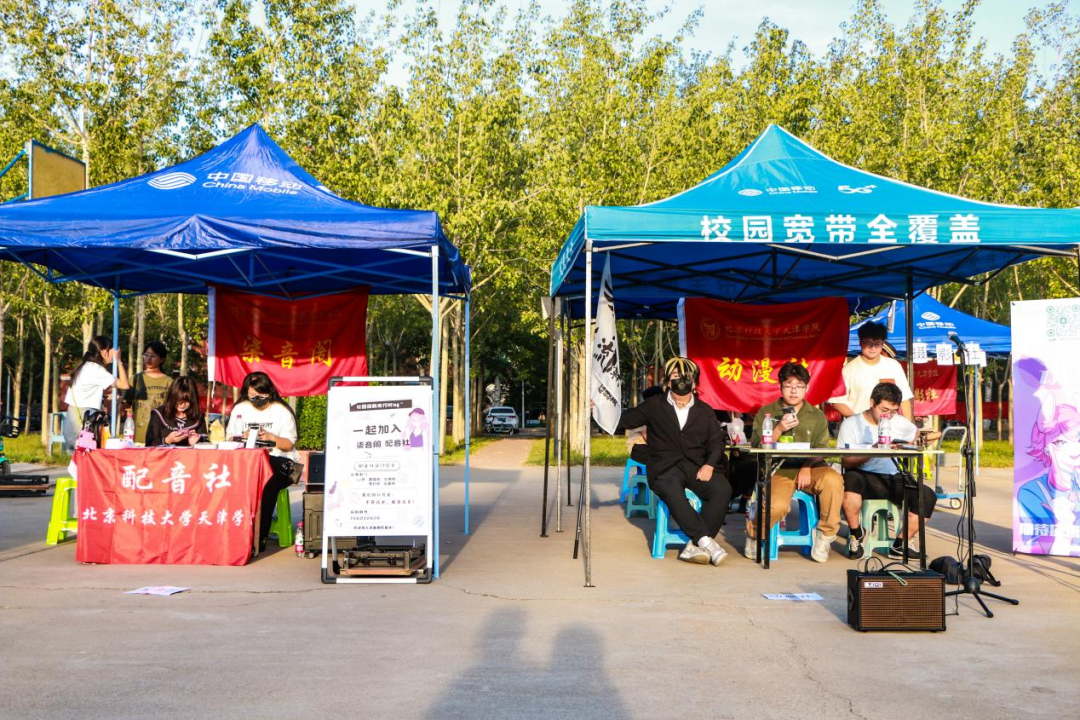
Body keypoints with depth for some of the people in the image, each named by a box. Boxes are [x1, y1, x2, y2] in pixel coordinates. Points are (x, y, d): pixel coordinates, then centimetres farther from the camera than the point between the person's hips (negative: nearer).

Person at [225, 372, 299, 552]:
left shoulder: (282, 411, 5)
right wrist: (243, 436, -10)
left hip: (278, 459, -3)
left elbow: (289, 444, 1)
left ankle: (260, 537, -26)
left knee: (268, 483, -35)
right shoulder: (239, 409, 16)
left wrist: (271, 437, -16)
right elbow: (229, 437, 11)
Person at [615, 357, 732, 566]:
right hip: (665, 468, -2)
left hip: (697, 467, 2)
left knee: (722, 488, -29)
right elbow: (624, 420, 13)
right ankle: (706, 541, -38)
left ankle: (695, 545, -31)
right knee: (671, 489, -38)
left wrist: (709, 465, -8)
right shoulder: (654, 406, 16)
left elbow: (716, 442, 11)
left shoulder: (705, 411, 20)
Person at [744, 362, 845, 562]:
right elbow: (757, 447, 2)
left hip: (809, 469, 2)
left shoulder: (817, 416, 16)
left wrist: (807, 468, -14)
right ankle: (754, 532, 4)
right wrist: (779, 429, -13)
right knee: (777, 506, -33)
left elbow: (820, 449, 6)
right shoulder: (766, 413, 11)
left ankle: (825, 535, -10)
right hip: (778, 470, -2)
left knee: (833, 479, -31)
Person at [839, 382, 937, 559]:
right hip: (864, 478, -4)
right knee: (850, 479, -40)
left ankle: (901, 544, -3)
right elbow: (846, 461, -11)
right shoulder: (851, 424, 0)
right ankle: (856, 534, -16)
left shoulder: (899, 423, 13)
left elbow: (915, 433, 36)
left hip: (893, 479, 4)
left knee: (927, 496, -20)